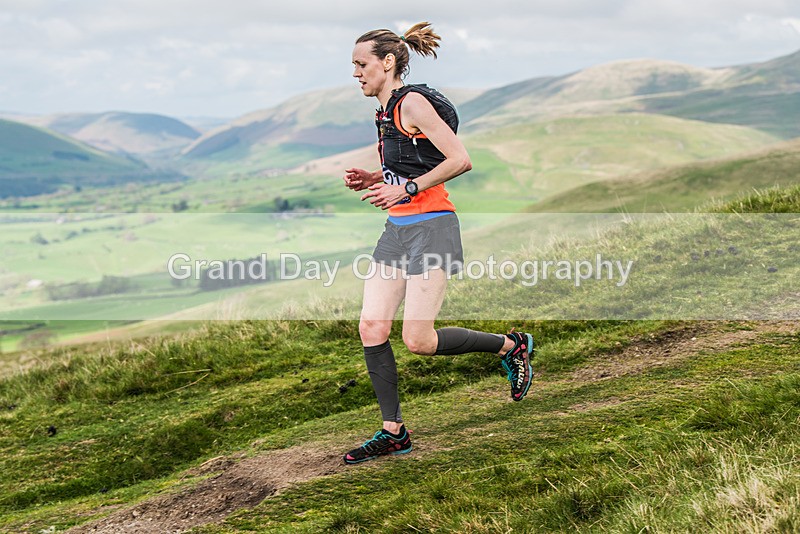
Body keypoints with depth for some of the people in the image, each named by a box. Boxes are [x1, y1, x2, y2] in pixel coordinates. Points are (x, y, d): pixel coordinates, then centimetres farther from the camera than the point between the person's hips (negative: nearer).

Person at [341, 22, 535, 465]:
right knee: (371, 329, -1)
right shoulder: (386, 112, 16)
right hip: (397, 230, 9)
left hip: (431, 227, -9)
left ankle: (512, 346, 11)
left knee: (418, 340, -11)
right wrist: (372, 180, 10)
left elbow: (460, 160, -18)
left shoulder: (413, 102, -11)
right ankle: (393, 432, 9)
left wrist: (406, 188, -18)